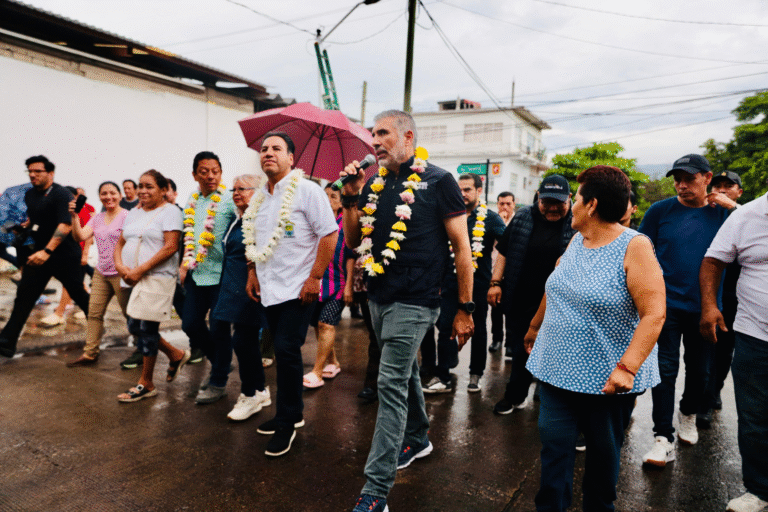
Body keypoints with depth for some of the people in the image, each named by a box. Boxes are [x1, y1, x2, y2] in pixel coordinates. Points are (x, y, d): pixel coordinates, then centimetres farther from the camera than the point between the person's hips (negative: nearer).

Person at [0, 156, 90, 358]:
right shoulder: (29, 195, 10)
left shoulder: (62, 195, -15)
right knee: (24, 296, 3)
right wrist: (25, 225, 10)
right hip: (39, 252, 7)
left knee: (78, 294, 4)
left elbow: (66, 225, -26)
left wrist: (47, 251, -33)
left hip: (65, 255, -7)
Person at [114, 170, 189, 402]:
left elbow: (171, 247, -16)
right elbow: (120, 243, 17)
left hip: (157, 279, -8)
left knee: (146, 329, -2)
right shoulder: (134, 213, 17)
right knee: (134, 328, 11)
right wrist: (120, 266, -4)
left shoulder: (169, 211, -7)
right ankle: (176, 355, 31)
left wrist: (140, 270, -19)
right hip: (133, 280, 8)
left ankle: (146, 384, 13)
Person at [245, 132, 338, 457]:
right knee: (283, 352, 13)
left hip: (297, 289, -7)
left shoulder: (306, 190, -9)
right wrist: (253, 272, 13)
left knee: (287, 350, -8)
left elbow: (330, 234, -13)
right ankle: (293, 412, 28)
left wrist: (315, 278, -17)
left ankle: (287, 422, 9)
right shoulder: (260, 198, 13)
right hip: (268, 288, 7)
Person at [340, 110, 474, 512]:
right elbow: (353, 241, 11)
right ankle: (417, 438, 44)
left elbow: (461, 246, -7)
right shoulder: (373, 184, 9)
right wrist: (351, 197, -2)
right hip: (379, 297, 7)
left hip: (414, 301, -6)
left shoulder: (438, 182, -8)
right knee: (404, 373, 21)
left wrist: (465, 308, -9)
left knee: (391, 383, -8)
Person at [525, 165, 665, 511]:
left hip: (607, 378, -4)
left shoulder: (634, 247, -15)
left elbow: (654, 314, -21)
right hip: (559, 368, 5)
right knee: (554, 444, 4)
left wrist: (627, 367, -30)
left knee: (603, 451, 15)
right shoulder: (577, 240, 5)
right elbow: (554, 290, 18)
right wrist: (535, 327, 27)